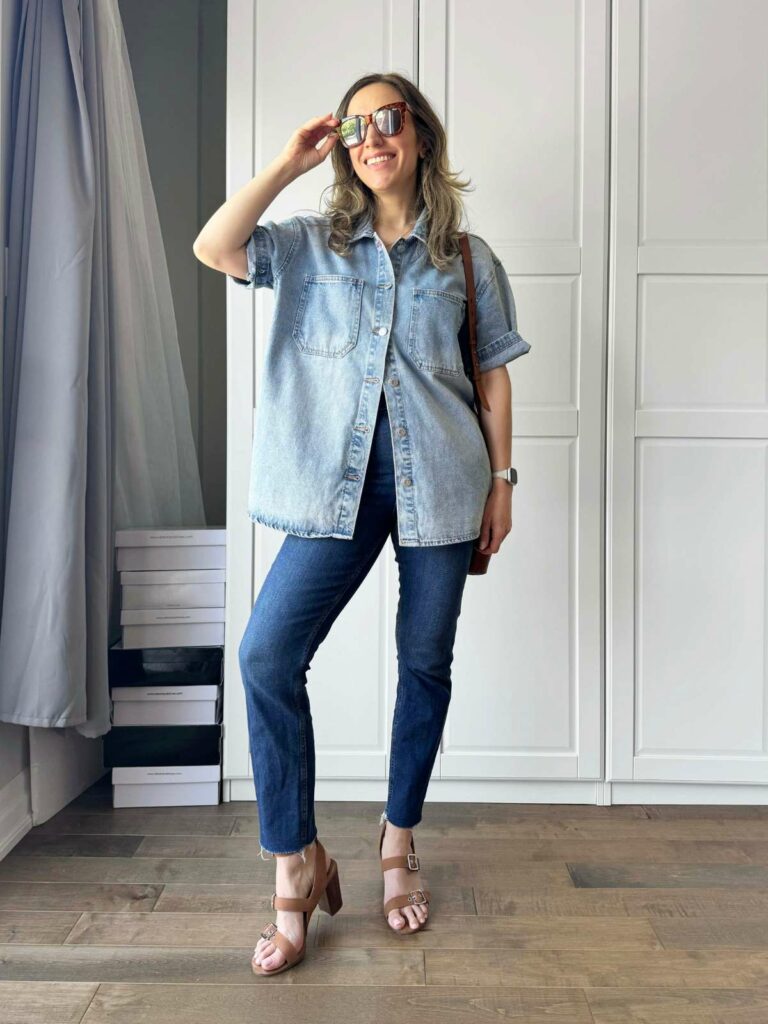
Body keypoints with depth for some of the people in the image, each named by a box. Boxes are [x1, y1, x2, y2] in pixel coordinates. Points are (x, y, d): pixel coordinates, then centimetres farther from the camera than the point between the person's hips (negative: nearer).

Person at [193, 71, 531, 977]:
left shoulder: (467, 258, 11)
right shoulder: (312, 245, 12)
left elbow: (492, 375, 9)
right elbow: (213, 248, -5)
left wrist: (500, 480, 4)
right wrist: (289, 161, -1)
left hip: (438, 478, 0)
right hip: (340, 479, 0)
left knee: (425, 662, 7)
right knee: (266, 655, -13)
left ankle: (398, 841, 28)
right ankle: (296, 865, 3)